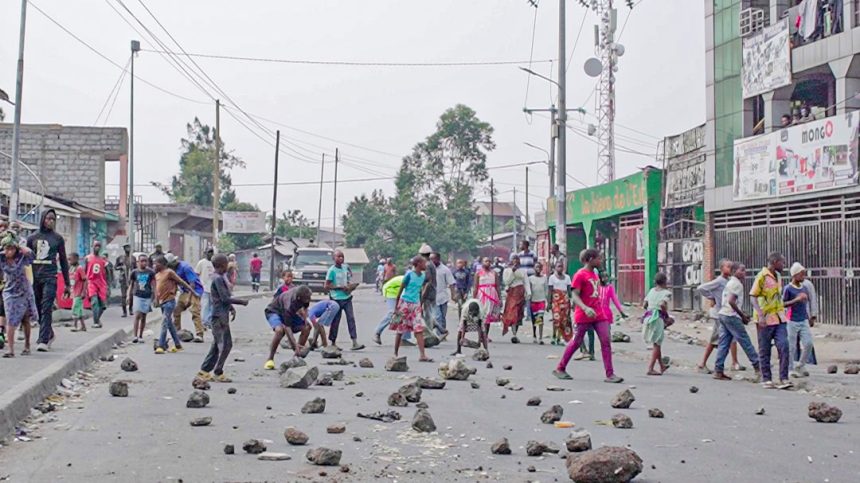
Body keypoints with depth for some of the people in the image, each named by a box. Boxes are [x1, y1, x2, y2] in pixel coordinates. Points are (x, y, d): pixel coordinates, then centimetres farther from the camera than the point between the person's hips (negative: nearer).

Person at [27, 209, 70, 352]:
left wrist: (67, 284, 8)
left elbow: (63, 261, 10)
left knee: (46, 309, -12)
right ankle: (49, 334, 29)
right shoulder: (32, 238, 9)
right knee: (38, 309, 9)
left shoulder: (58, 238, 7)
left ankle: (43, 341, -15)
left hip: (50, 277, -2)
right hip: (34, 277, 2)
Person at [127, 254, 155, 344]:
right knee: (137, 315, -12)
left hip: (147, 297, 1)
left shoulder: (150, 272, 0)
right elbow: (131, 285, 11)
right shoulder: (134, 272, 1)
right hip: (137, 296, -1)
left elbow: (153, 285, 2)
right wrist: (128, 296, 6)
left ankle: (140, 336, 17)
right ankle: (135, 336, -13)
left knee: (143, 316, 8)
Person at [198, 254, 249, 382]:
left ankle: (204, 371, 15)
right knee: (225, 345, -6)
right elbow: (225, 298, -18)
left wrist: (232, 308, 10)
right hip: (220, 316, -10)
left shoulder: (220, 278, 16)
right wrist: (242, 302, -10)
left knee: (217, 345, 12)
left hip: (222, 316, 10)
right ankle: (218, 373, -1)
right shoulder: (218, 279, -14)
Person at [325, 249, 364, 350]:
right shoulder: (332, 270, -10)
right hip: (337, 299, -5)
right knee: (335, 321, 4)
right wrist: (340, 287, -17)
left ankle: (355, 342, -6)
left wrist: (350, 286, 1)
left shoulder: (345, 267, 8)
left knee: (351, 318, -3)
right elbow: (327, 286, -11)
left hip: (347, 297, 5)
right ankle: (333, 343, 16)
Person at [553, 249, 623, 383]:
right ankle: (560, 369, 19)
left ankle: (610, 374, -3)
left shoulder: (595, 275, 14)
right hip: (583, 316, -7)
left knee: (606, 342, -4)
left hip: (598, 314, 7)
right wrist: (585, 308, -30)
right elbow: (575, 296, -16)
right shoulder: (580, 275, -10)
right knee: (576, 342, 3)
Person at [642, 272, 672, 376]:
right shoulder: (666, 292, -5)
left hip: (648, 317, 7)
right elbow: (663, 304, -22)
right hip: (658, 318, -6)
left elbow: (645, 305, 11)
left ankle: (662, 366, 34)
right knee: (657, 345, 2)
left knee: (657, 344, 20)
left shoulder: (652, 290, 12)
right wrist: (667, 315, -8)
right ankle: (650, 368, -5)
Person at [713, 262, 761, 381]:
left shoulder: (730, 283, 20)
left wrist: (741, 314, 18)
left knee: (723, 344, 6)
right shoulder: (737, 283, -9)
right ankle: (758, 367, 1)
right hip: (731, 316, -9)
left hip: (723, 314, 9)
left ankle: (718, 371, 3)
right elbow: (731, 301, -20)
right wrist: (742, 315, -12)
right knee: (745, 342, -3)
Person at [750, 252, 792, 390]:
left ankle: (783, 379, -3)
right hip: (765, 320, -6)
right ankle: (766, 379, 11)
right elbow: (753, 297, -13)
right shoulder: (762, 276, -10)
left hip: (779, 319, 6)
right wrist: (760, 315, -22)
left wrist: (782, 312, 20)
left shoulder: (778, 277, 14)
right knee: (765, 351, 2)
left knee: (784, 347, -5)